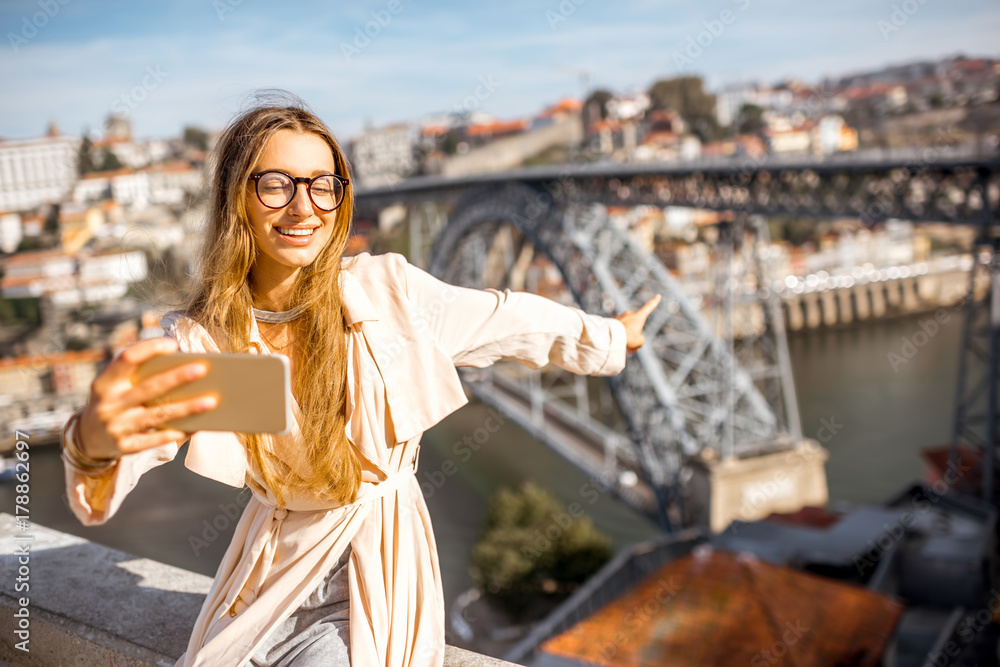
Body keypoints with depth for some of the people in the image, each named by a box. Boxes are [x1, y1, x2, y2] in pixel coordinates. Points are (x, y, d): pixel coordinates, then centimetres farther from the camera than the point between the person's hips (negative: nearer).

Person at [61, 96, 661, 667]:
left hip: (377, 570, -2)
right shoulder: (199, 341, -11)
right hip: (275, 567, 2)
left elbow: (509, 320, 1)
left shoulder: (386, 289, -14)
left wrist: (610, 336, 14)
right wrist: (96, 439, -47)